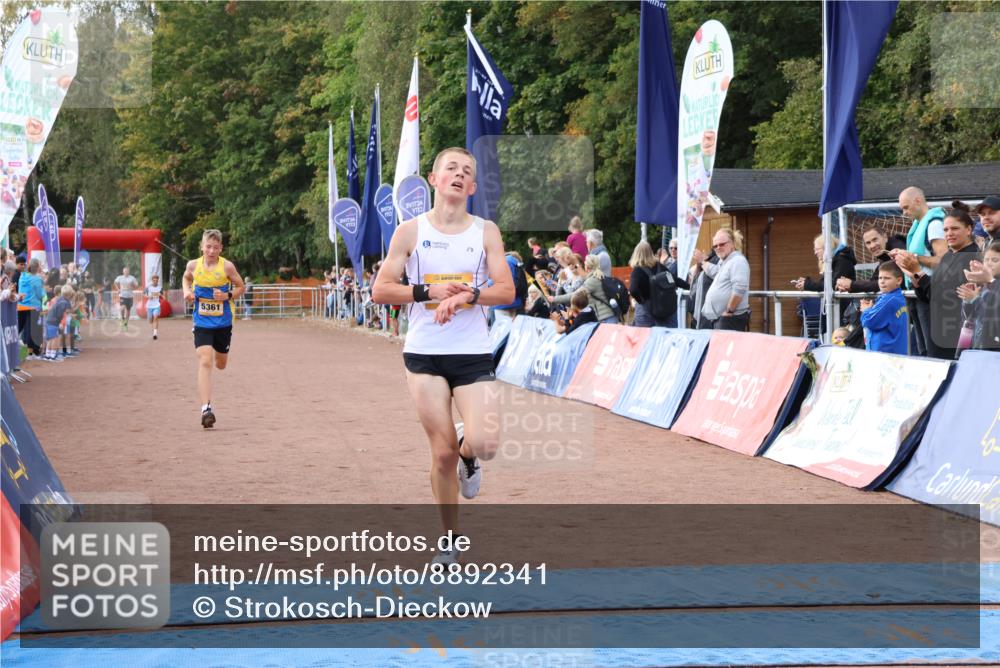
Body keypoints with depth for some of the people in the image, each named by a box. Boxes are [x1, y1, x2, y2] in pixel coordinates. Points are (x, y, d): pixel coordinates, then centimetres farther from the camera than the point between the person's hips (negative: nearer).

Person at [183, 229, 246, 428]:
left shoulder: (227, 266, -10)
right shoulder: (193, 265, -4)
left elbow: (241, 287, 1)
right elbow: (187, 278, 19)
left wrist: (228, 296, -17)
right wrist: (187, 292, -1)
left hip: (223, 322, 1)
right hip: (202, 322, -1)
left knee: (221, 365, 17)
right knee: (205, 362, -17)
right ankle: (206, 409, -21)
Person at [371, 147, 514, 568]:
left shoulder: (486, 231, 5)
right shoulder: (410, 231, 2)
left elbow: (506, 291, -2)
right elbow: (380, 290, -1)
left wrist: (468, 295, -18)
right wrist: (429, 291, -13)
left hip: (473, 354, 1)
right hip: (424, 354, 0)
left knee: (485, 444, -16)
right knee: (443, 451, 1)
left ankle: (467, 455, 23)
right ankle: (449, 540, 19)